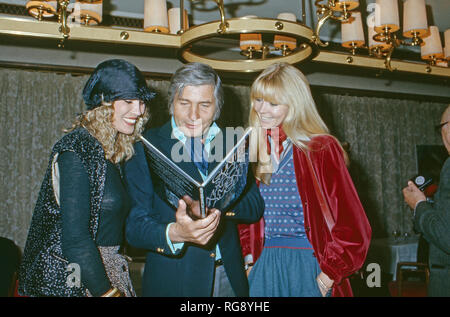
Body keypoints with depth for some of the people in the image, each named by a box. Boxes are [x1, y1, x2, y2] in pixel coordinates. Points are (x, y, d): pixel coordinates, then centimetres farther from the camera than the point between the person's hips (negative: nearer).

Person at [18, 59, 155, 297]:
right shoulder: (77, 151, -18)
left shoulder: (111, 152, 6)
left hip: (105, 268, 8)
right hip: (74, 281, -7)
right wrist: (107, 292, -18)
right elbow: (75, 237, -21)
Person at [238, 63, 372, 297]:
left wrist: (326, 278, -12)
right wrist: (249, 261, 3)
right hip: (263, 267, 4)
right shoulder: (253, 151, 5)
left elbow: (353, 229, -11)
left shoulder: (322, 149, -9)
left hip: (308, 267, -4)